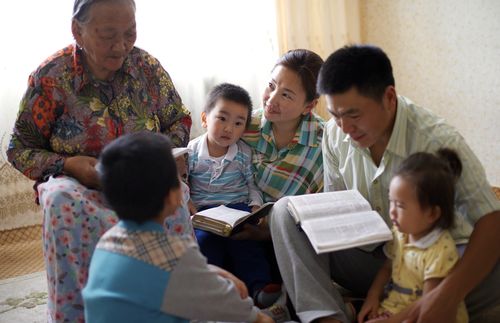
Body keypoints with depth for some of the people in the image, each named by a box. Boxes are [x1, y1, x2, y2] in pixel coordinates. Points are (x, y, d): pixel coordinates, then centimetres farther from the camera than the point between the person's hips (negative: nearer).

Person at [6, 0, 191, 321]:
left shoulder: (147, 66, -1)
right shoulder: (51, 78, -7)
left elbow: (180, 121, 12)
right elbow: (20, 150, 1)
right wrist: (67, 165, -18)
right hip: (76, 183, -1)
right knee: (62, 200, -38)